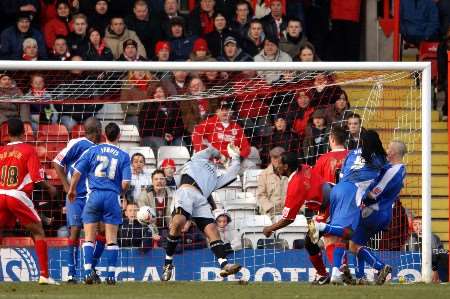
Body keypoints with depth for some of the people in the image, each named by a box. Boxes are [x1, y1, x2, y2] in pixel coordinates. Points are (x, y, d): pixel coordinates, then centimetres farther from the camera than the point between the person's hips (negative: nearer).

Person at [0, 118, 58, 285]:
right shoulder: (28, 150, 0)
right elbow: (36, 177, -8)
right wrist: (50, 188, 8)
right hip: (18, 196, -3)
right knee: (38, 232, 8)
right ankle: (44, 275, 0)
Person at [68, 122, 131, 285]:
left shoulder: (93, 150, 4)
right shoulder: (123, 156, 2)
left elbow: (77, 172, 2)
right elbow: (126, 182, -3)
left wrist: (72, 190, 18)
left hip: (94, 195, 0)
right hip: (112, 196, 0)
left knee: (89, 237, 6)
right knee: (111, 239, 6)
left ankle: (88, 272, -4)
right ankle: (111, 275, 3)